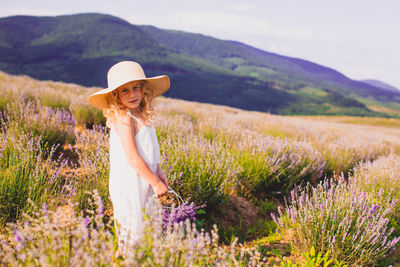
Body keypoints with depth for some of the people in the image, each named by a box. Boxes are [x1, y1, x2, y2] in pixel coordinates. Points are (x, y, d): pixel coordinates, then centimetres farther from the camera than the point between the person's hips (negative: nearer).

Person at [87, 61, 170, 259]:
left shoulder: (140, 116, 7)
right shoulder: (124, 119, -21)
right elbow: (132, 158, -24)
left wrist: (158, 172, 16)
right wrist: (155, 182, -18)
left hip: (142, 182, 9)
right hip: (129, 186, -9)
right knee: (131, 235, 3)